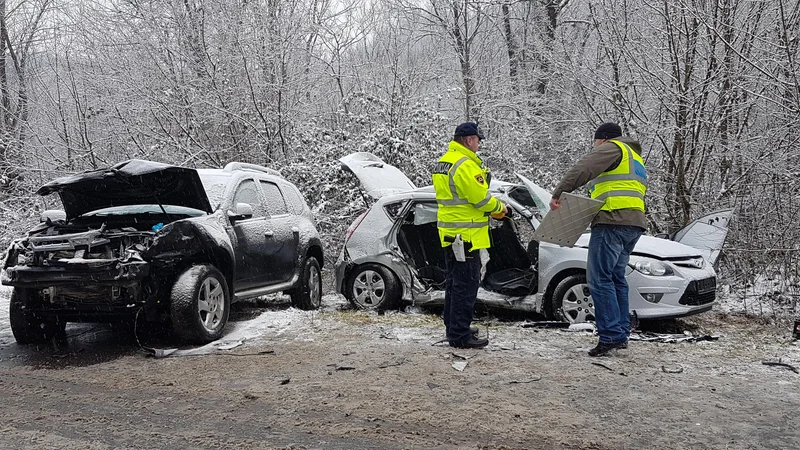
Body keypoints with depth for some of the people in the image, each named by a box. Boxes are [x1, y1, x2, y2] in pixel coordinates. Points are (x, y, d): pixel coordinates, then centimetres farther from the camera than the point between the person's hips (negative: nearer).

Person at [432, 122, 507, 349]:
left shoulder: (443, 162, 14)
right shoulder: (465, 164, -19)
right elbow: (481, 197, -19)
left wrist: (491, 208, 12)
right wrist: (499, 208, 0)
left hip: (450, 232, 10)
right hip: (466, 234, -10)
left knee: (454, 281, 18)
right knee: (466, 284, -5)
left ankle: (454, 327, 28)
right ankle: (460, 335, -2)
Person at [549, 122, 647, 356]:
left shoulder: (613, 148, 2)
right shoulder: (636, 160, 32)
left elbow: (582, 169, -13)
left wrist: (558, 193, -16)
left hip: (613, 221, -10)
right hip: (634, 224, 10)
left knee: (600, 279, -11)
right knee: (616, 278, 15)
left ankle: (611, 335, -14)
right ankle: (622, 334, 17)